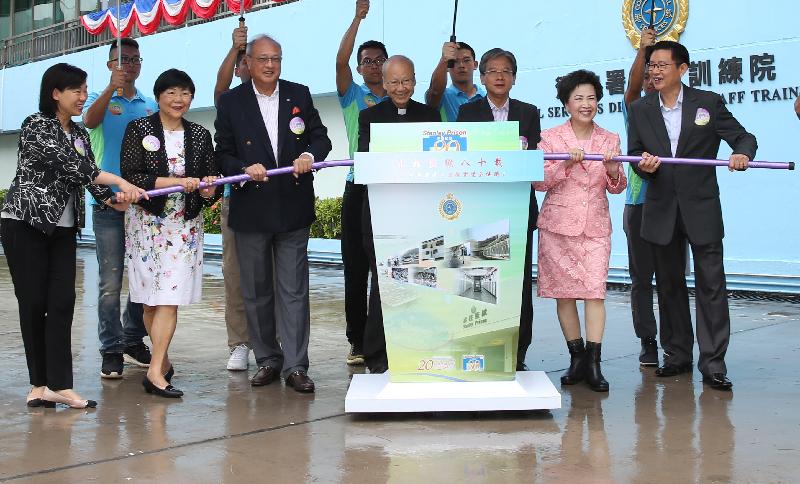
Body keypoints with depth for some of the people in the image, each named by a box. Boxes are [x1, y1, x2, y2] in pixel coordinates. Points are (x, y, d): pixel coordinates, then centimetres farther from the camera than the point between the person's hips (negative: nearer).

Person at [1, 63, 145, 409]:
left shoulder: (79, 134, 13)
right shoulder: (36, 125, -9)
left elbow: (87, 175, 5)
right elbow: (70, 164, -20)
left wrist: (113, 200, -15)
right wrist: (120, 182, -24)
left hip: (62, 228, 6)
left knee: (63, 302, -4)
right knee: (33, 303, -1)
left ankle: (58, 385, -5)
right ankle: (41, 384, 8)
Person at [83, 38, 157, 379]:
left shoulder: (151, 105, 14)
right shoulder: (100, 100, 6)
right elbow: (89, 121, -16)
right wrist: (112, 88, -31)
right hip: (109, 203, -3)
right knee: (110, 282, -5)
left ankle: (134, 341, 22)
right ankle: (111, 351, 1)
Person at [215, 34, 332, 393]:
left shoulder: (299, 95, 6)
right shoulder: (231, 102, 3)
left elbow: (321, 138, 9)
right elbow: (223, 154, 3)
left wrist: (310, 155, -13)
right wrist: (244, 169, -17)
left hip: (293, 207, 0)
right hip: (250, 209, 0)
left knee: (294, 290, 0)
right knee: (256, 291, 9)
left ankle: (295, 366, 4)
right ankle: (268, 360, 22)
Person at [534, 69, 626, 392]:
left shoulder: (610, 140, 10)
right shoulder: (550, 137, 3)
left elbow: (617, 187, 9)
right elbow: (539, 182, -2)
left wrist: (612, 169, -12)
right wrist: (566, 164, -17)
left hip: (595, 225, 1)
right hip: (558, 223, -1)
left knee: (595, 290, -9)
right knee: (564, 291, 3)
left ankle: (593, 363, -7)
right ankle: (576, 357, 16)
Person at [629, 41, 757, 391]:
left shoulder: (709, 102, 1)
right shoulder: (639, 110, 8)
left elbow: (743, 137, 2)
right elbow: (634, 154, 8)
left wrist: (743, 154, -21)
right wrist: (643, 165, -15)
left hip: (701, 208, -3)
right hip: (661, 210, 3)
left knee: (711, 284, -4)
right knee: (669, 285, 10)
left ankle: (713, 363, 1)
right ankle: (677, 355, 21)